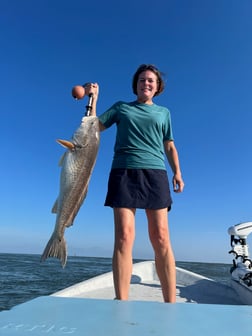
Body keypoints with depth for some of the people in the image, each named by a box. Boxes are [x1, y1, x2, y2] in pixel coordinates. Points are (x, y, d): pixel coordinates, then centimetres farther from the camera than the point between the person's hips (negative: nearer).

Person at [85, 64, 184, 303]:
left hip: (155, 173, 1)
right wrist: (93, 98, 8)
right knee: (124, 237, -10)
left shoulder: (164, 112, 25)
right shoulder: (121, 107, 21)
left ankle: (170, 303, 1)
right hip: (124, 172, 0)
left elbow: (169, 147, 20)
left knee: (161, 238, -6)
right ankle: (121, 303, -4)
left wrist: (177, 173, 7)